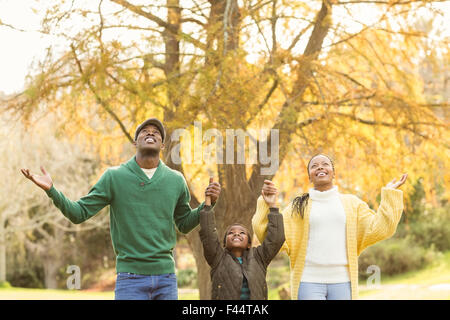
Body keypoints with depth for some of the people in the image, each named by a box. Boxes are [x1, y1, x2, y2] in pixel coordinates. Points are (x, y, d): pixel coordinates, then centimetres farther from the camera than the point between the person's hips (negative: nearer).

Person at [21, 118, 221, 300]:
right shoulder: (114, 177, 1)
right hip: (131, 277, -3)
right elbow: (79, 213, 1)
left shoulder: (176, 180, 7)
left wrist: (208, 204, 4)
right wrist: (51, 190, -13)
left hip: (166, 277, 3)